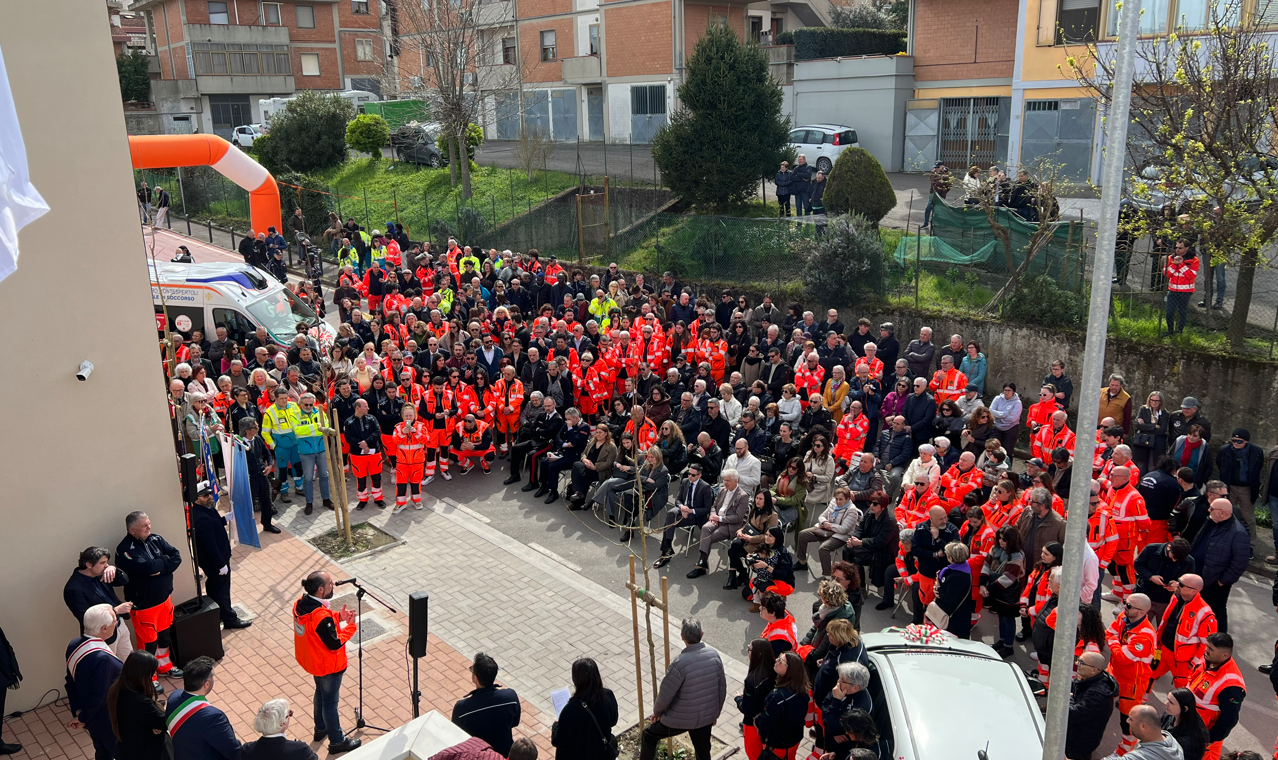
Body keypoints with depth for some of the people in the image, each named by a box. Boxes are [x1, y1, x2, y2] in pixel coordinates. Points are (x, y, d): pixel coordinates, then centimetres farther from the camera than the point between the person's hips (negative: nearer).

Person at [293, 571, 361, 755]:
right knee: (330, 702, 10)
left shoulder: (301, 604, -11)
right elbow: (335, 644, -27)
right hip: (328, 665, -8)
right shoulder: (322, 616, -38)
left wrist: (338, 617, -5)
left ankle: (320, 729, 50)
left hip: (312, 661, 8)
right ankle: (337, 742, 29)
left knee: (321, 693, 30)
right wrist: (350, 625, -18)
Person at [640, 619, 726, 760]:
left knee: (649, 735, 18)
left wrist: (657, 712, 2)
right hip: (707, 716, 5)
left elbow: (665, 695, -19)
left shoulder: (680, 663, -29)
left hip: (681, 719, -5)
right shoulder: (714, 654, -11)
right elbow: (722, 687, 1)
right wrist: (715, 712, 17)